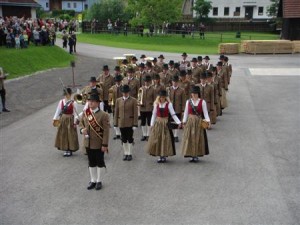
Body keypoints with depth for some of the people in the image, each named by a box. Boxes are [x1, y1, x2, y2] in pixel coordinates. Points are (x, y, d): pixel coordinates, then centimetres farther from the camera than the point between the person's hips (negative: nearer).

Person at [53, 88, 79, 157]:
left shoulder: (73, 103, -10)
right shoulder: (61, 102, 2)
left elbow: (75, 113, -8)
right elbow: (58, 111, 5)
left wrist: (74, 122, -10)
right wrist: (55, 119, -1)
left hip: (70, 120, -4)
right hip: (62, 120, 5)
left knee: (70, 135, 0)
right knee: (63, 134, 9)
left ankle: (70, 150, 11)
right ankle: (65, 149, 22)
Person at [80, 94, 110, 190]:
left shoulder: (103, 115, -14)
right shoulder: (85, 113, 2)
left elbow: (106, 131, -14)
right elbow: (81, 123, 17)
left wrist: (105, 144, -16)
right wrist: (82, 129, -8)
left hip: (98, 144, -5)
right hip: (88, 143, 5)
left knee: (99, 162, 11)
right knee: (91, 163, 16)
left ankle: (99, 181, 25)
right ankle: (93, 180, 30)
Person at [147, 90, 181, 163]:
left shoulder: (169, 104, -4)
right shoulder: (156, 104, 5)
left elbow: (173, 114, -6)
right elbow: (154, 115, 9)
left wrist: (179, 122, -16)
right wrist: (152, 124, 6)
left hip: (165, 124, -3)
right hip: (158, 123, 3)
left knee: (165, 140, -2)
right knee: (157, 140, 1)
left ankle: (164, 156, 7)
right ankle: (160, 156, 12)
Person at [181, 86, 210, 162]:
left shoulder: (202, 102, -2)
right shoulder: (188, 102, 6)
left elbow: (205, 112, -4)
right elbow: (186, 112, 8)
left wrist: (207, 120, -17)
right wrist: (184, 121, 3)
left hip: (199, 122, -2)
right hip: (190, 121, 2)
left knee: (198, 138, 1)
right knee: (189, 138, 0)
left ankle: (196, 155, 9)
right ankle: (192, 155, 7)